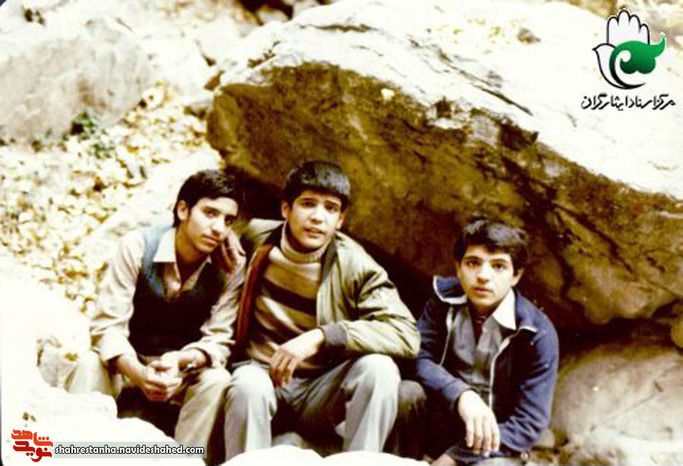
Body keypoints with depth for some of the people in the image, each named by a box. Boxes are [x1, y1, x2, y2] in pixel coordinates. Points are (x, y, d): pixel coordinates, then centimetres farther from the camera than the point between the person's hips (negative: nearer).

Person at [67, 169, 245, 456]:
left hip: (186, 370, 0)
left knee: (216, 380, -30)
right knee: (90, 365, -29)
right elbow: (107, 326, -18)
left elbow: (218, 340, -12)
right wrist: (139, 373, -36)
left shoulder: (231, 266, -12)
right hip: (129, 365, 0)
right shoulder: (137, 246, -15)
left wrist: (179, 362, -34)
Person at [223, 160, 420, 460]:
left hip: (321, 395, 0)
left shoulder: (356, 268, -9)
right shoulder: (255, 239, 0)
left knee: (378, 367, -29)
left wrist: (320, 337, -31)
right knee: (249, 386, -35)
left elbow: (406, 334, -23)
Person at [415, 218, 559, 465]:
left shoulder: (537, 334, -12)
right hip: (435, 429, 2)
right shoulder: (444, 299, -3)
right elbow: (418, 358, -14)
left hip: (492, 444, -2)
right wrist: (461, 394, -35)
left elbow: (528, 423, -14)